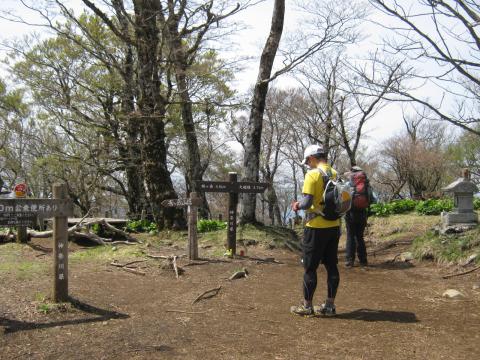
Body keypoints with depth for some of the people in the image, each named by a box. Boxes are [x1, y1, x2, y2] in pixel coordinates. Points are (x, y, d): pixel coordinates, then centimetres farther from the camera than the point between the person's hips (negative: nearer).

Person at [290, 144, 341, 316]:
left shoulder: (312, 175, -14)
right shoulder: (335, 174, 7)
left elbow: (307, 203, -19)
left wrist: (298, 205, 1)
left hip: (316, 228, -7)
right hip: (334, 226, 7)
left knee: (310, 267, 3)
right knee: (331, 265, 12)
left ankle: (307, 306, 11)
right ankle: (330, 305, 19)